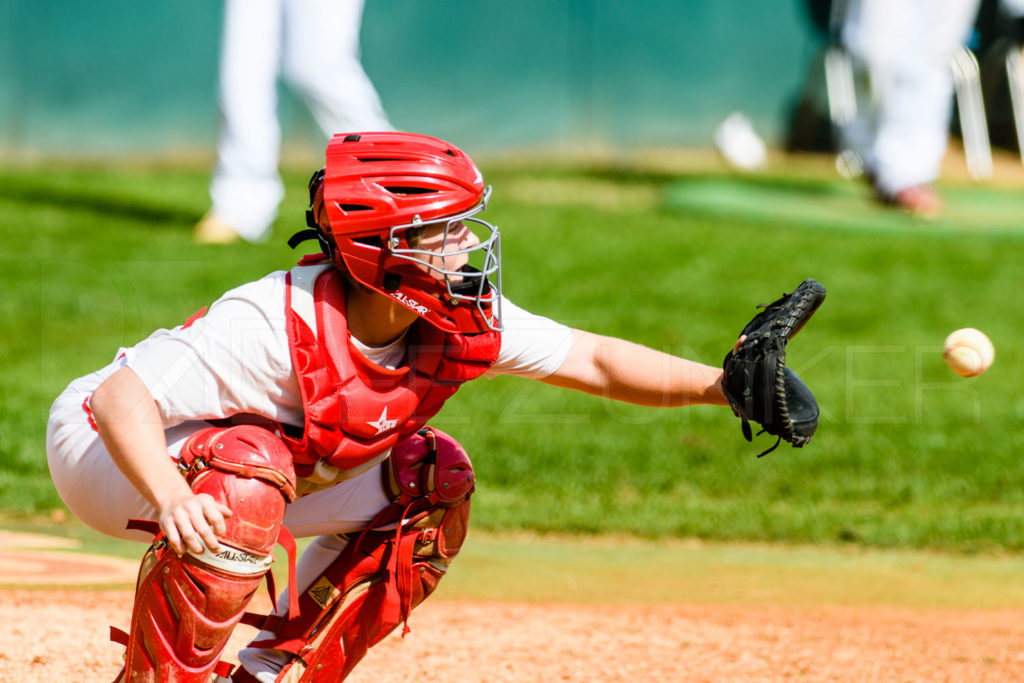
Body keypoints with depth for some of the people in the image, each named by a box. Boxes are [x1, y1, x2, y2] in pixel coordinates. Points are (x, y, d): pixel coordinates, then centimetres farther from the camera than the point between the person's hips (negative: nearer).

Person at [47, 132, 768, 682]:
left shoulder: (463, 322, -16)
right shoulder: (276, 326, -37)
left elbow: (592, 361, -10)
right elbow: (124, 394, -41)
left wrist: (719, 383, -24)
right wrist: (172, 501, -59)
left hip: (241, 459, 8)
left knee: (432, 479, -3)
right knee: (249, 478, -38)